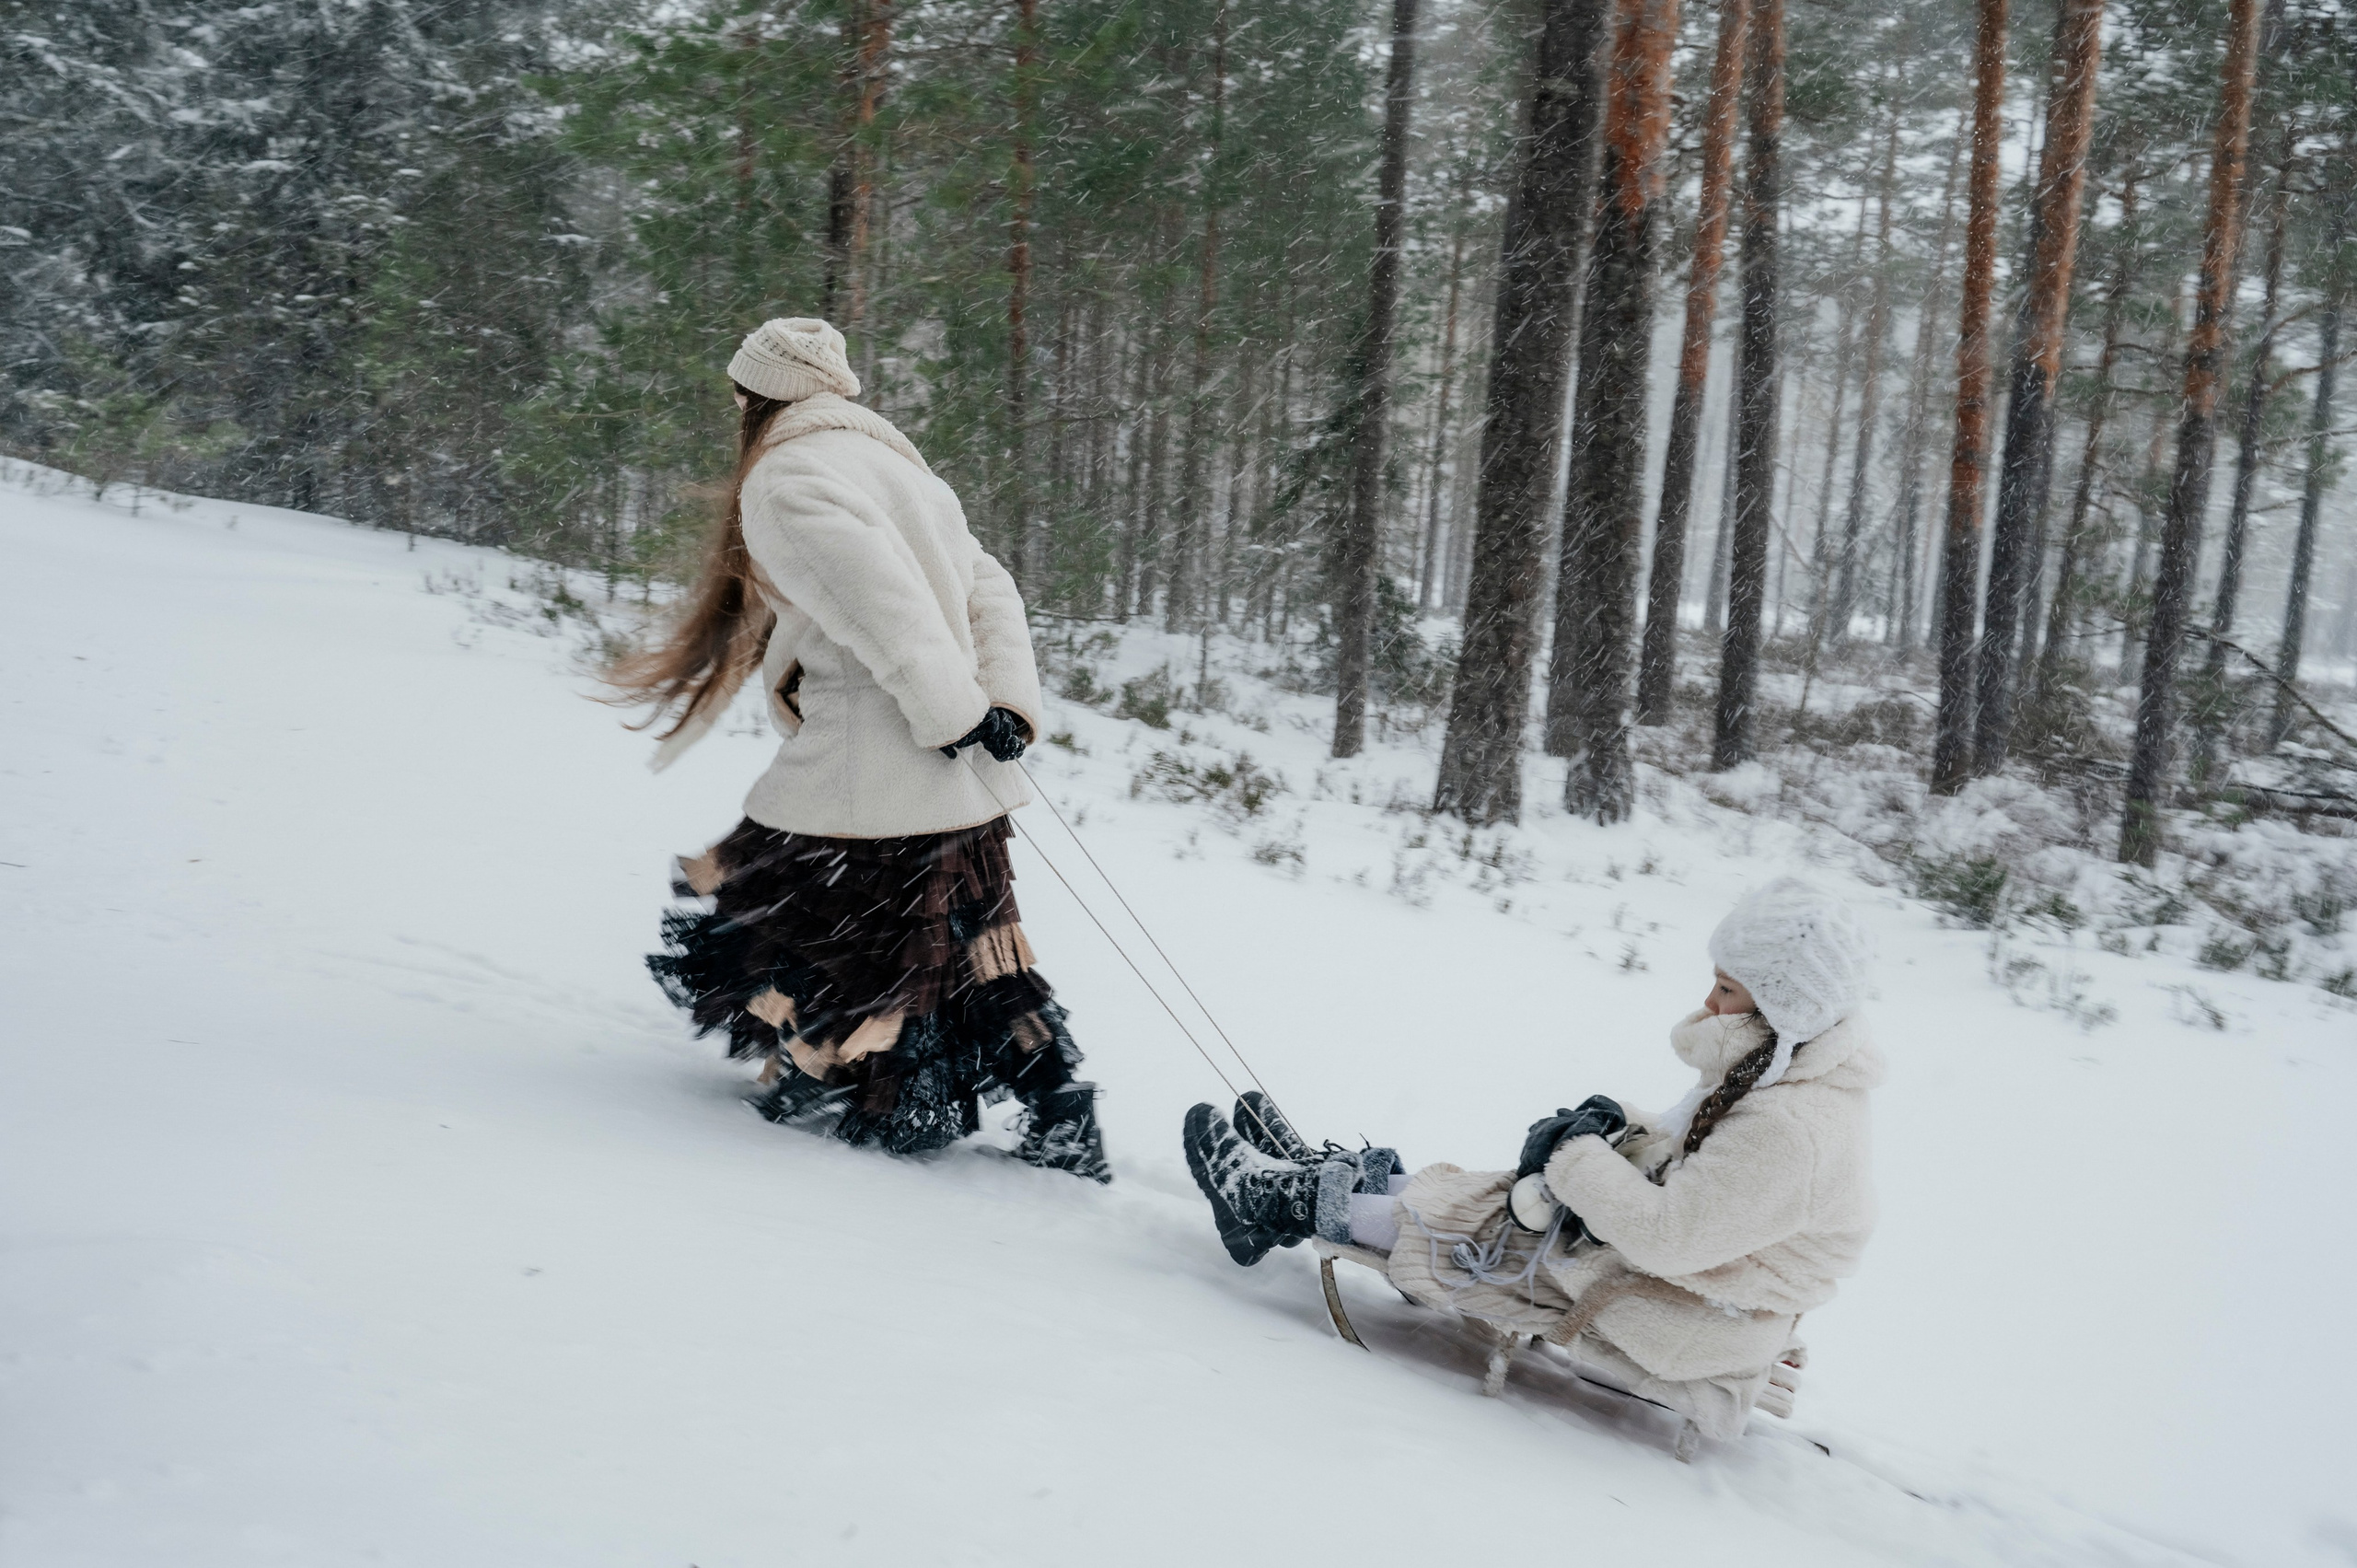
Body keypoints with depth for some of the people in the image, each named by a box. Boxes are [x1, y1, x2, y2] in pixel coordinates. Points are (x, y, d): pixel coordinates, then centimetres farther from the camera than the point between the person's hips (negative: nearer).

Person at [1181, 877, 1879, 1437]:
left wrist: (1579, 1158, -20)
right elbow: (1684, 1153, 13)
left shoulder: (1791, 1131, -30)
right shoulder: (1779, 1076, 2)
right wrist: (1611, 1129, -5)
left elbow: (1666, 1235, -32)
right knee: (1482, 1193, 7)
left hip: (1678, 1329, -9)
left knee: (1456, 1222, -4)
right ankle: (1322, 1172, 21)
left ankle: (1286, 1202, 10)